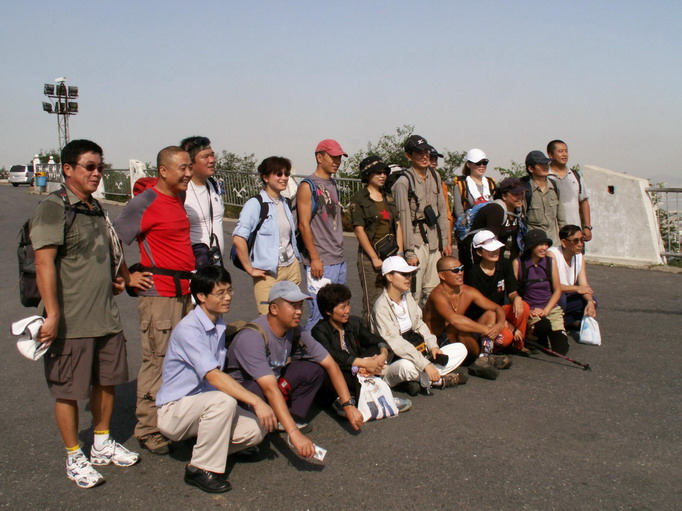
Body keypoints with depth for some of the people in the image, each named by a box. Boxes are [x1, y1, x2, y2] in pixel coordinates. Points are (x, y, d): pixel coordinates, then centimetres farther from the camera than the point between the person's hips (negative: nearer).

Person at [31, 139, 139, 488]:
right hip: (70, 322, -8)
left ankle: (102, 445, 34)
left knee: (106, 381, 17)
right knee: (69, 391, 4)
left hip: (106, 316, 8)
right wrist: (52, 315, -22)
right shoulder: (53, 208, -12)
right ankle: (74, 458, 19)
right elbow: (44, 264, -19)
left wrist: (114, 280, 17)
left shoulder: (95, 208, 14)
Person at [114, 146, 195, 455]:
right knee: (157, 362, -3)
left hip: (184, 291, 8)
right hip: (159, 294, -8)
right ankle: (148, 430, 9)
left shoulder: (179, 200, 13)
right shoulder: (144, 203, -12)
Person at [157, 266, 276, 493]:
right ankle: (200, 469, -18)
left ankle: (206, 446, 8)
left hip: (204, 403, 7)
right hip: (174, 409, -7)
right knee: (224, 401, -36)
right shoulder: (188, 329, -21)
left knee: (257, 429, -16)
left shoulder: (219, 325, 7)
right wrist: (256, 401, -34)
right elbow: (213, 376, -30)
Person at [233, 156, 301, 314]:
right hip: (269, 273, -7)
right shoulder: (256, 204, -11)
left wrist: (295, 256, 14)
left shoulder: (285, 203, 12)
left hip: (293, 268, 7)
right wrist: (250, 269, -15)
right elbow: (238, 239, -20)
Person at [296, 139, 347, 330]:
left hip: (339, 260, 8)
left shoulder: (333, 185, 16)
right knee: (320, 314, -9)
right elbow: (304, 225, -13)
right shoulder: (308, 186, -8)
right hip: (320, 262, -8)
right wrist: (314, 258, -16)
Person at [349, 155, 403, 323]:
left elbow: (397, 226, 15)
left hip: (392, 254, 5)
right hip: (370, 255, -5)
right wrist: (375, 258, -11)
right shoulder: (359, 199, -2)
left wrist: (400, 252, 4)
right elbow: (359, 230, -8)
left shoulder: (388, 198, 16)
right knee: (372, 302, -5)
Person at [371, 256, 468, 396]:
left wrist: (433, 346, -7)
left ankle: (423, 379, -13)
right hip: (392, 363, -8)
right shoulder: (382, 306, -19)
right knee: (408, 366, -42)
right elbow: (396, 343, -27)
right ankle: (439, 380, -12)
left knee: (460, 349, -1)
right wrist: (425, 365, -33)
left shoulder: (407, 296, 6)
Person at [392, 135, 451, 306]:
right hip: (416, 241, -6)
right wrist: (410, 252, -14)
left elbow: (442, 210, 13)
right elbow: (405, 219, -14)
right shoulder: (403, 182, -12)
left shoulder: (435, 176, 9)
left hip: (434, 240, 7)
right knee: (414, 294, -6)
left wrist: (445, 241, 11)